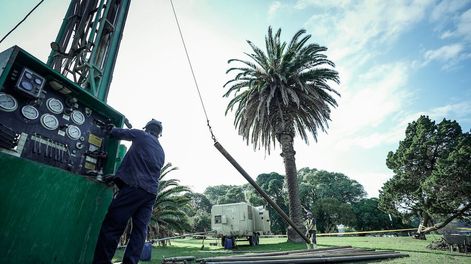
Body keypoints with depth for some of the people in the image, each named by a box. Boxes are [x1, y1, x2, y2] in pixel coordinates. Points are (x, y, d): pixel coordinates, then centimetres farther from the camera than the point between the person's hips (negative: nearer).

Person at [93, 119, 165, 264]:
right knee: (140, 230, 3)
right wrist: (120, 176, 33)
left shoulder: (141, 135, 9)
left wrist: (110, 129, 42)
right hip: (151, 192, 6)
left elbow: (117, 133, 18)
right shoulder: (161, 152, 24)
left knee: (111, 226, -4)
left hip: (134, 186, -6)